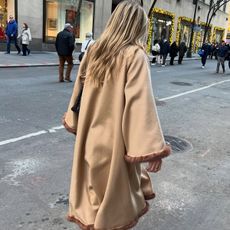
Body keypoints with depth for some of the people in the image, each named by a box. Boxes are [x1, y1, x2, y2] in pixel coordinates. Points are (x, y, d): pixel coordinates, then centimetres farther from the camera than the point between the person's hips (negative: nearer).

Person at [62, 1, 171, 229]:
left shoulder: (94, 49, 2)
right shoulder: (135, 55, -16)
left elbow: (80, 88, 10)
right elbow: (141, 102, -22)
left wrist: (74, 119, 23)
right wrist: (152, 148, -20)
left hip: (90, 134, 6)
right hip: (115, 136, -5)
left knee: (93, 181, 23)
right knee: (115, 184, 14)